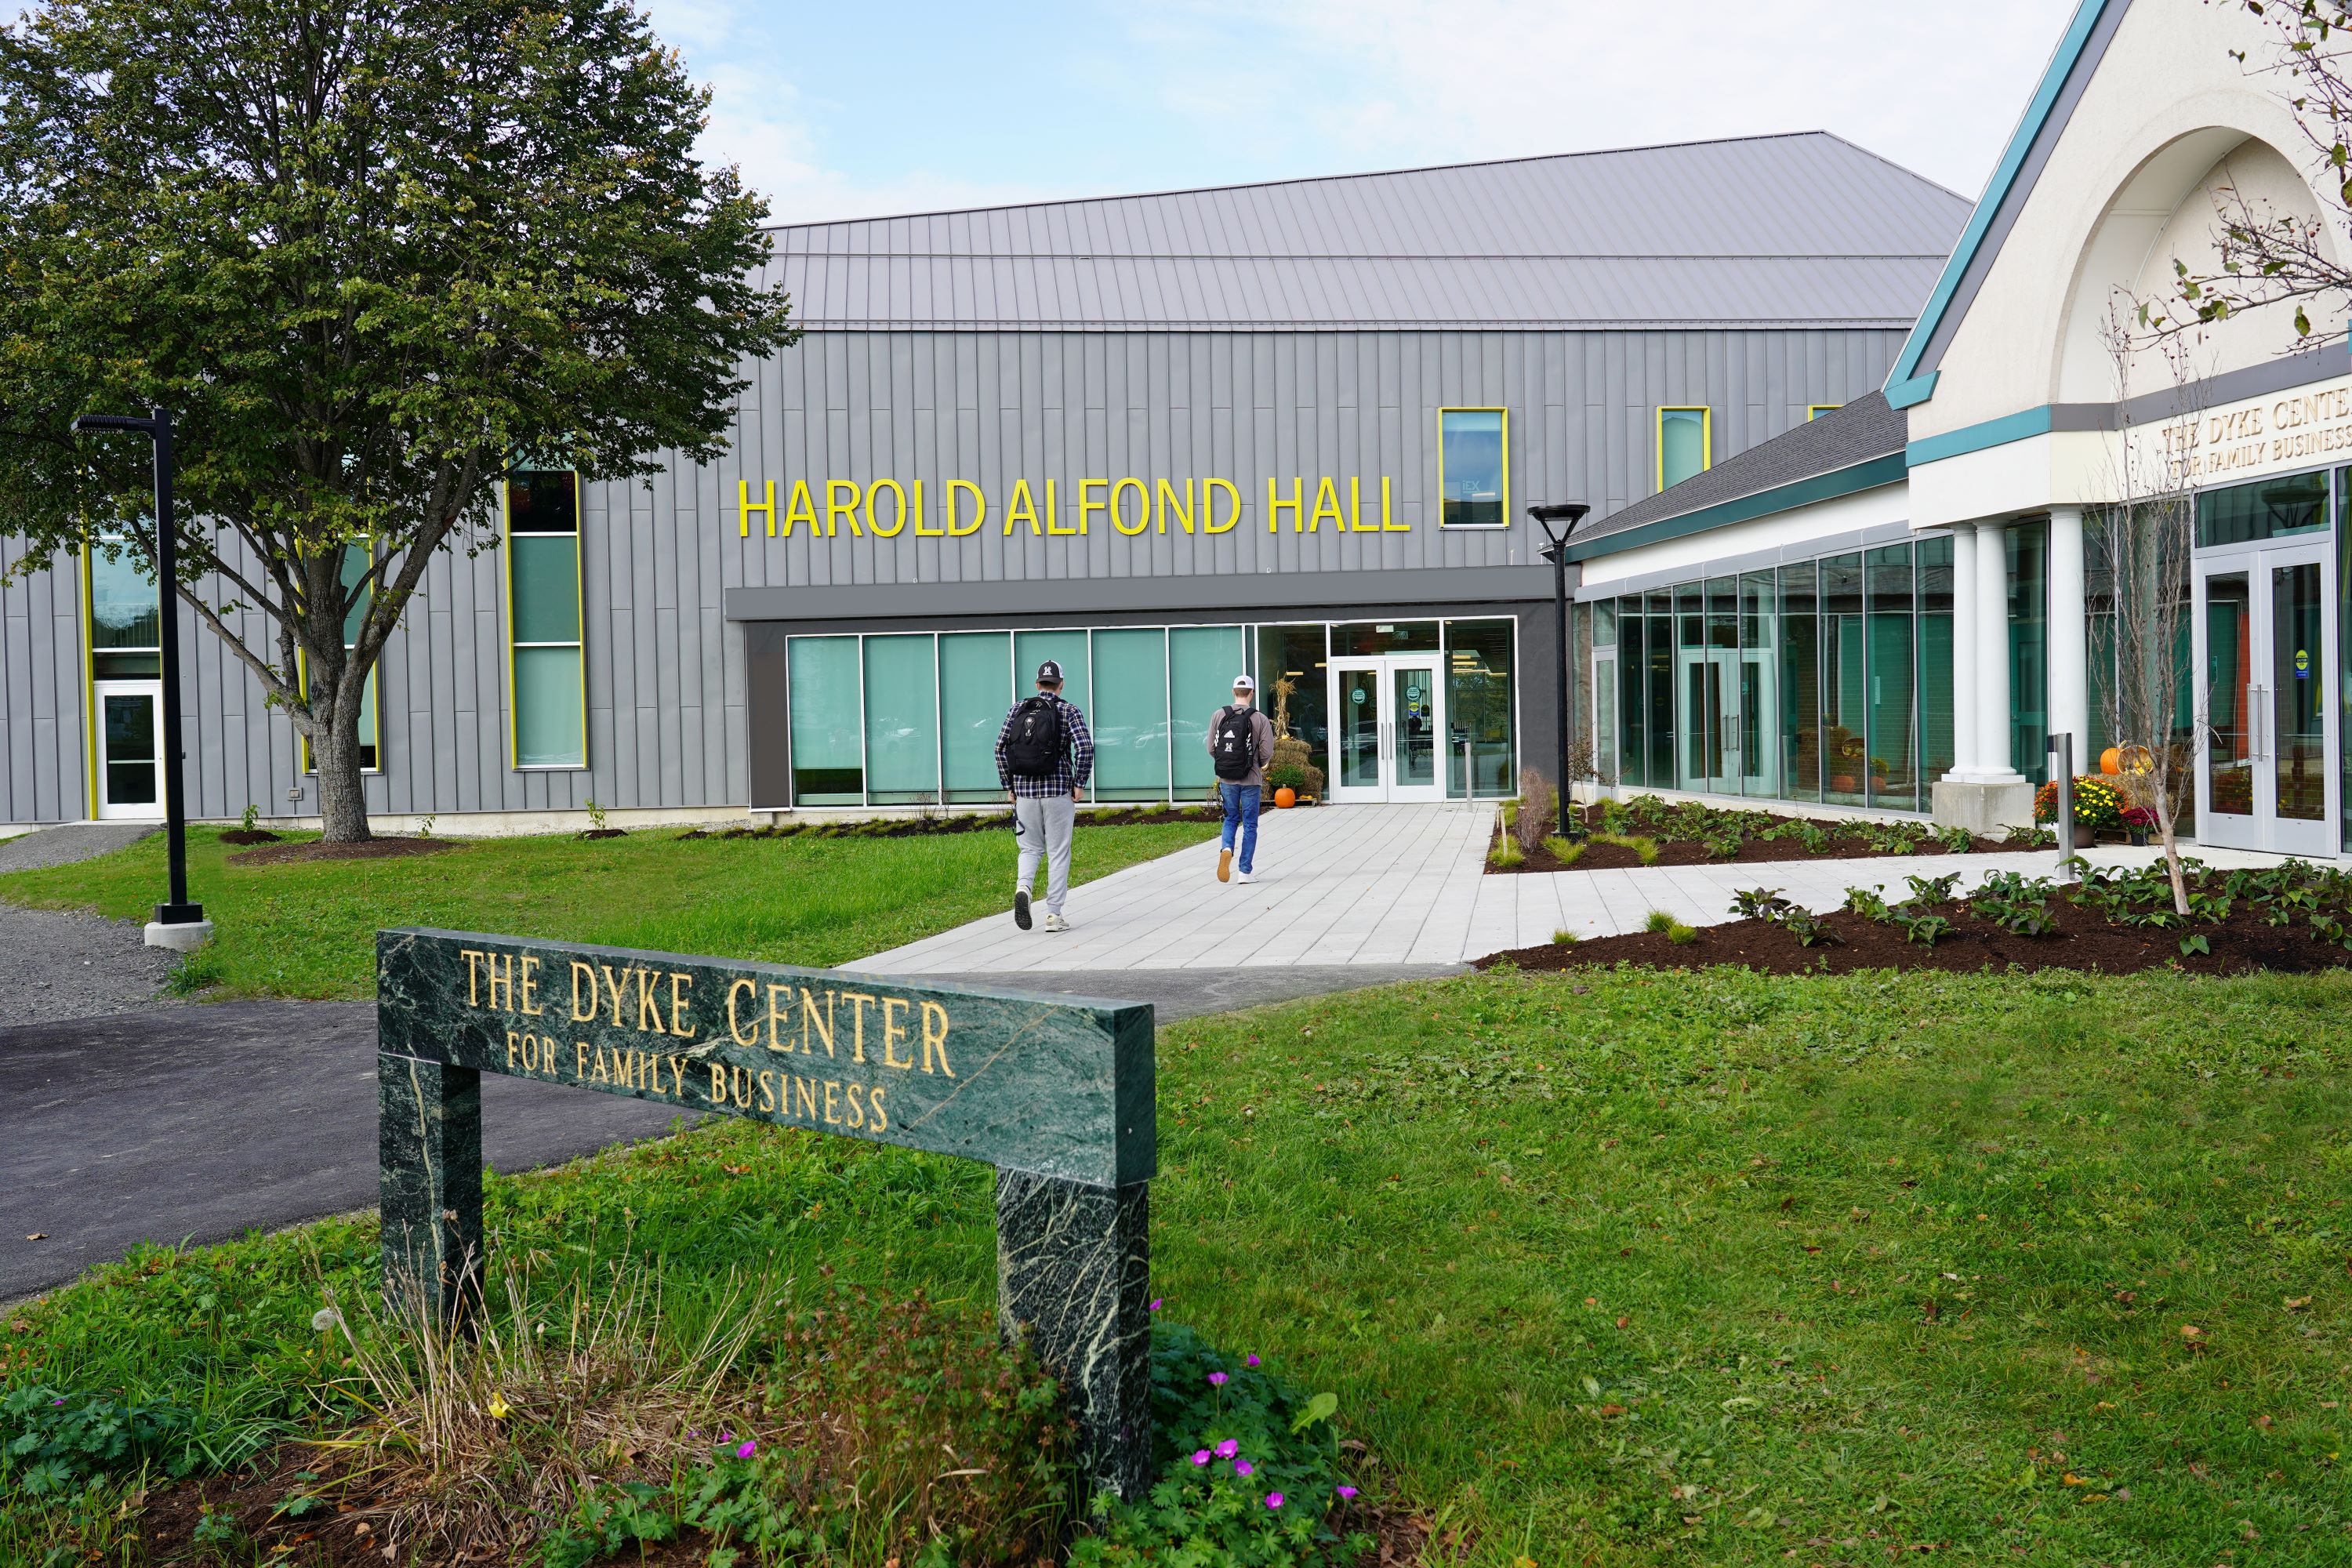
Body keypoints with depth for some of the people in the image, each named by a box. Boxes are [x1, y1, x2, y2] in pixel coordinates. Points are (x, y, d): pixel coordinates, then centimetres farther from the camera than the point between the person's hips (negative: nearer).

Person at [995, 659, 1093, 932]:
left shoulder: (1018, 709, 7)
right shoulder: (1068, 710, -1)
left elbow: (1000, 748, 4)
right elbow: (1085, 747, -13)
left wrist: (1008, 786, 10)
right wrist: (1079, 783, -4)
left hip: (1024, 790, 3)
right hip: (1058, 791, -3)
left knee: (1031, 848, 16)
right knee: (1058, 853, 6)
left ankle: (1023, 887, -13)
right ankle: (1053, 915, 4)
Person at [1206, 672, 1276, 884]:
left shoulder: (1218, 716, -3)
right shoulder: (1260, 719, -9)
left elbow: (1211, 749, -2)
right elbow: (1267, 752, -10)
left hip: (1226, 779, 2)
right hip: (1251, 780, -2)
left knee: (1231, 818, 20)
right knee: (1250, 825, 9)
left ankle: (1226, 848, -8)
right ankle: (1246, 871, 10)